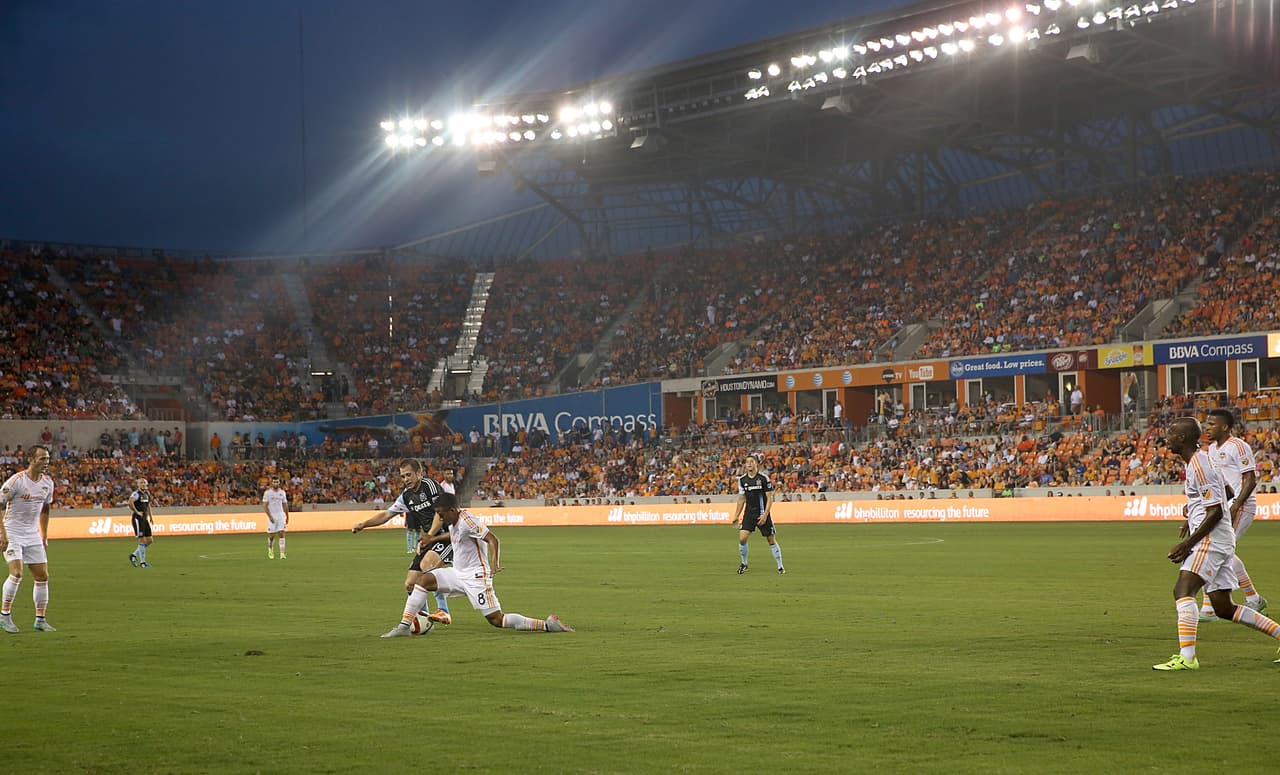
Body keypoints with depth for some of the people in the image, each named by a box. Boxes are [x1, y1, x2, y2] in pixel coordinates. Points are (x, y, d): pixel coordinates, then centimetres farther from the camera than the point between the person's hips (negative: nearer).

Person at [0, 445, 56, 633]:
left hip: (33, 535, 6)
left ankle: (40, 620, 12)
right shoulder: (16, 480, -17)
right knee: (16, 573, -20)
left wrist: (44, 537, 16)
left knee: (42, 577, 2)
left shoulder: (48, 483, 4)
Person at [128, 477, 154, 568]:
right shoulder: (136, 494, -12)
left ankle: (134, 555, 19)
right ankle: (142, 562, -1)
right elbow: (130, 502, -30)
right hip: (138, 519, -8)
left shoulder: (147, 494, 14)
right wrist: (137, 512, -23)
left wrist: (151, 517, 25)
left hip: (145, 519, 8)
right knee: (142, 540, -7)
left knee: (149, 540, 8)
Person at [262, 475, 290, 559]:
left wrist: (287, 517, 13)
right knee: (272, 535, 2)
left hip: (281, 515, 2)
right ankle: (270, 550, 27)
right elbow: (265, 506, -8)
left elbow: (285, 505, 14)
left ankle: (282, 553, -12)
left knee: (281, 534, -8)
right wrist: (270, 516, -16)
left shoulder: (282, 492, 8)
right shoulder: (268, 493, -5)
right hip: (272, 516, -2)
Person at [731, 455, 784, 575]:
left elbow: (770, 498, -7)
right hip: (749, 513, 3)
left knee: (771, 540, 1)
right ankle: (744, 564, 8)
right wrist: (737, 515, 10)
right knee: (742, 538, -12)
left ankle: (780, 566, 13)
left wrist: (765, 515, -15)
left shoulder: (764, 478, -8)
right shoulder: (742, 480, 3)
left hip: (762, 514, -3)